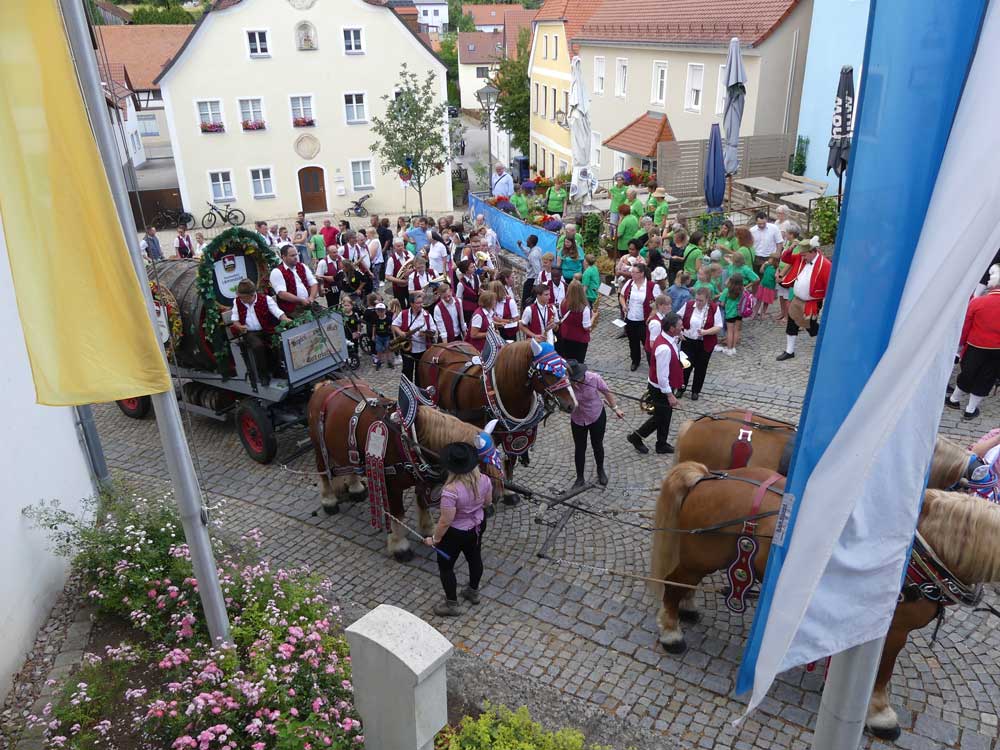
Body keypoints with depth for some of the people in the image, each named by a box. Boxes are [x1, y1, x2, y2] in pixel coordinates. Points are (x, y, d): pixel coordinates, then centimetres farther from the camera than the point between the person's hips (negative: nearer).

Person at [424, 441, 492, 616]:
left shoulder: (450, 491, -38)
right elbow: (487, 502, 0)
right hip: (478, 526, 6)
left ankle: (452, 604, 33)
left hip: (456, 534, -6)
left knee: (445, 566, 18)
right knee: (475, 557, 28)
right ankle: (473, 592, 52)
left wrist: (434, 539, -12)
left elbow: (445, 522, -28)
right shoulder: (484, 480, -20)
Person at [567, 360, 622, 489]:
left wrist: (615, 408, -4)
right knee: (579, 449, 12)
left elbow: (606, 391, -10)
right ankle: (580, 479, 32)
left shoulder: (594, 378, -27)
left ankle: (600, 471, 45)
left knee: (597, 446, 17)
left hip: (597, 417, 0)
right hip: (577, 420, 0)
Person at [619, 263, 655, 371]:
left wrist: (655, 305, -26)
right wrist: (624, 305, -5)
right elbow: (622, 296, 13)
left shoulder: (652, 286, -14)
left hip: (645, 321, -4)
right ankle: (635, 361, 36)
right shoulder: (629, 283, 0)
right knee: (633, 341, 18)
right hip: (630, 319, 5)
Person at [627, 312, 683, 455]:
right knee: (661, 418, 9)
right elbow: (662, 376, -29)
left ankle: (662, 444, 37)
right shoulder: (664, 348, -34)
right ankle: (636, 437, 27)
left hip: (664, 386, 9)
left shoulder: (668, 339, -3)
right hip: (660, 390, -9)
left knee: (664, 416, 21)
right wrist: (669, 395, -22)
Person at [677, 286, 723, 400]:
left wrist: (705, 332, -27)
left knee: (700, 368, 11)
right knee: (685, 364, -2)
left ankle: (696, 391, 29)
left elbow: (718, 327, -11)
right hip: (688, 341, 1)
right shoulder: (688, 304, -8)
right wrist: (679, 330, -9)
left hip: (705, 344, 0)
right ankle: (681, 387, 23)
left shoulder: (714, 308, -12)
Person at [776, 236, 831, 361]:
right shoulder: (801, 258, -1)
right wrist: (791, 248, -10)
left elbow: (830, 286, -21)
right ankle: (789, 351, 24)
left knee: (811, 327, 4)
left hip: (812, 303, -7)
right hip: (797, 300, 7)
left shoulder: (824, 264, -21)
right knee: (791, 325, 11)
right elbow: (785, 258, 8)